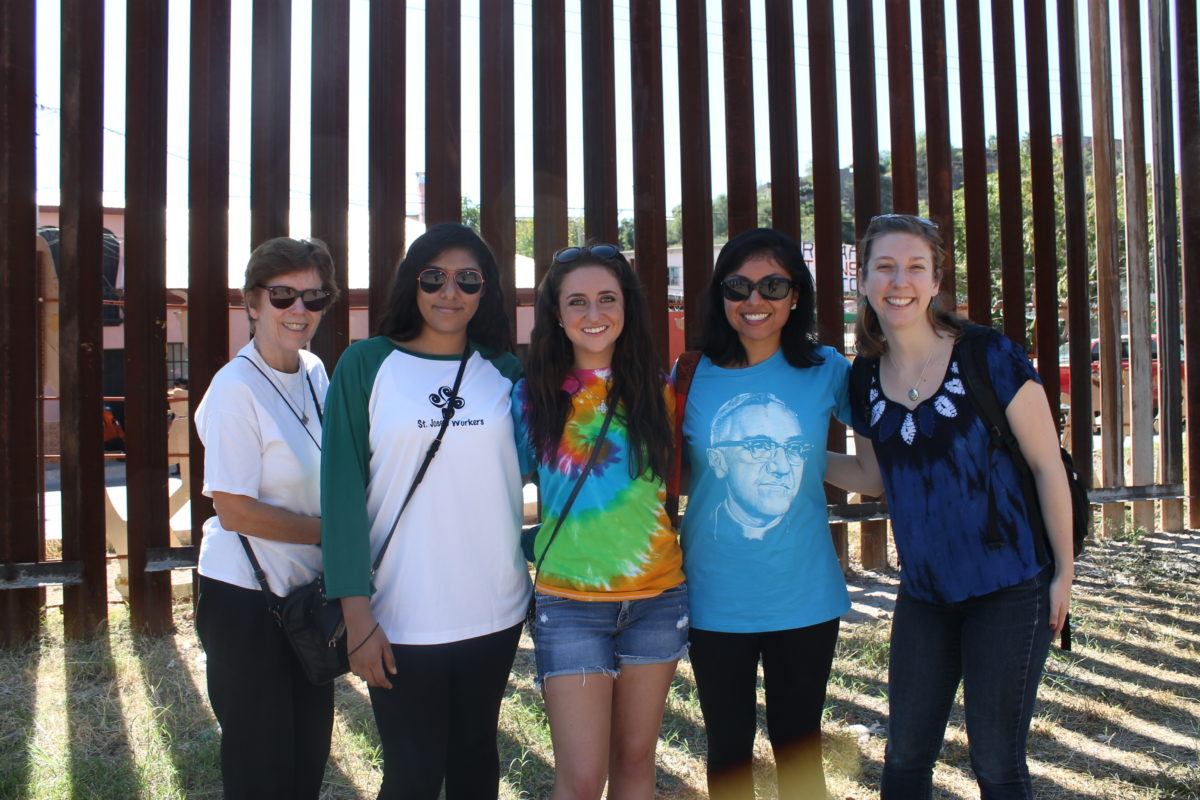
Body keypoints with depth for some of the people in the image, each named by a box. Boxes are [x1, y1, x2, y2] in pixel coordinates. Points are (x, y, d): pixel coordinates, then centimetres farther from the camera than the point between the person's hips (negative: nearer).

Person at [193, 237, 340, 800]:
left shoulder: (315, 373, 3)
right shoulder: (237, 389, -18)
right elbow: (234, 509, -20)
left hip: (306, 592, 7)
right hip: (246, 599, -7)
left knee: (309, 755, 19)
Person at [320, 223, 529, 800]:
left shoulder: (505, 370, 5)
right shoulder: (366, 363, -3)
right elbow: (342, 488, -6)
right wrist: (356, 612, -11)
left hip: (494, 612, 3)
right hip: (401, 617, -3)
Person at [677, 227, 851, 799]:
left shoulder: (826, 370, -5)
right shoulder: (692, 376, -5)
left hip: (804, 599, 0)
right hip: (717, 600, 0)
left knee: (798, 749, 17)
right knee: (729, 748, 18)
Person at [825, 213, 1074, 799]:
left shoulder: (989, 356, -13)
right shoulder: (866, 380, 1)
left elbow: (1047, 466, -8)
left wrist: (1063, 571, -5)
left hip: (1008, 589, -4)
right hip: (924, 593, 5)